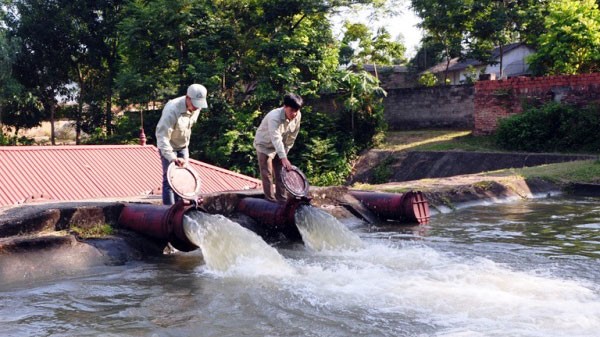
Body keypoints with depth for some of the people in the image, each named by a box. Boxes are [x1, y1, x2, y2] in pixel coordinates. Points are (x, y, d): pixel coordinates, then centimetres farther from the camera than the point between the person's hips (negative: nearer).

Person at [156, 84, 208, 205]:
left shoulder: (196, 108, -10)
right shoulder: (172, 110, -32)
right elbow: (162, 136, -35)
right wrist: (172, 157, -42)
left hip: (183, 146, 7)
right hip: (168, 146, -7)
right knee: (169, 180, -9)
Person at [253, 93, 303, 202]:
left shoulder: (297, 116, -18)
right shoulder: (274, 117, -37)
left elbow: (292, 137, -4)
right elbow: (276, 139, -46)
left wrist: (285, 151, -2)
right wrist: (284, 158, -54)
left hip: (280, 147, 6)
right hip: (265, 145, -6)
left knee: (281, 173, 7)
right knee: (267, 174, -6)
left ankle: (282, 199, 14)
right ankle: (271, 201, -2)